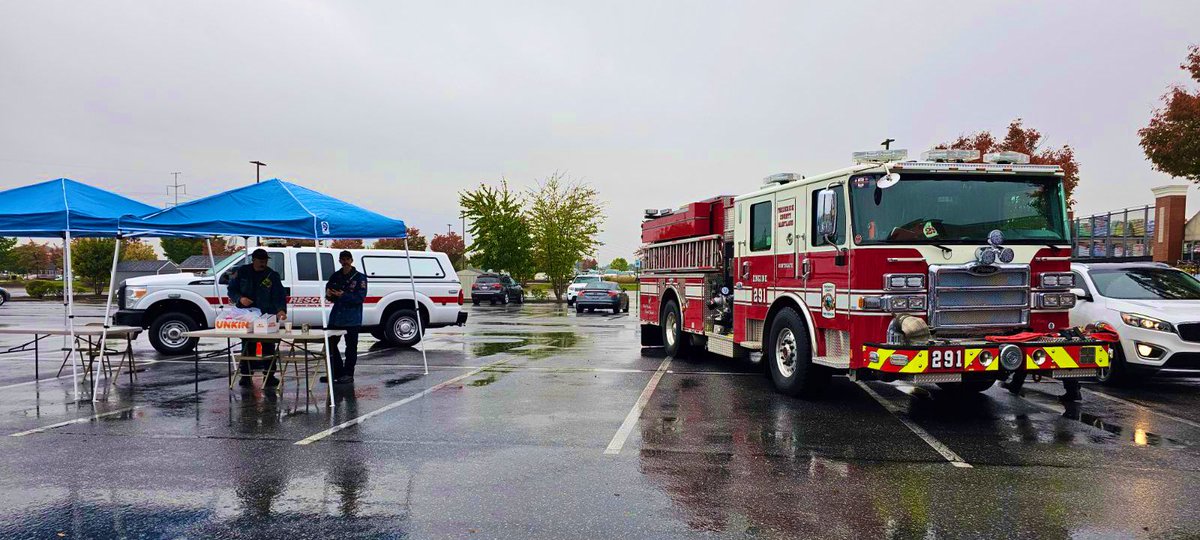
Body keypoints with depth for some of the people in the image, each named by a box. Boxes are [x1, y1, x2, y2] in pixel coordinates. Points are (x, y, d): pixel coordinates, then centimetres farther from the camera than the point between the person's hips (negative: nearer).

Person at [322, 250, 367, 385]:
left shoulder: (359, 277, -5)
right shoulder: (335, 276, 12)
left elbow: (360, 297, -13)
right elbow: (328, 288, 20)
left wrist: (343, 295, -24)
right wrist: (329, 294, -5)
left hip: (352, 319, -5)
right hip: (336, 316, 6)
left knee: (351, 347, 1)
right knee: (330, 343, 6)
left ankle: (348, 375, 9)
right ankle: (337, 372, 18)